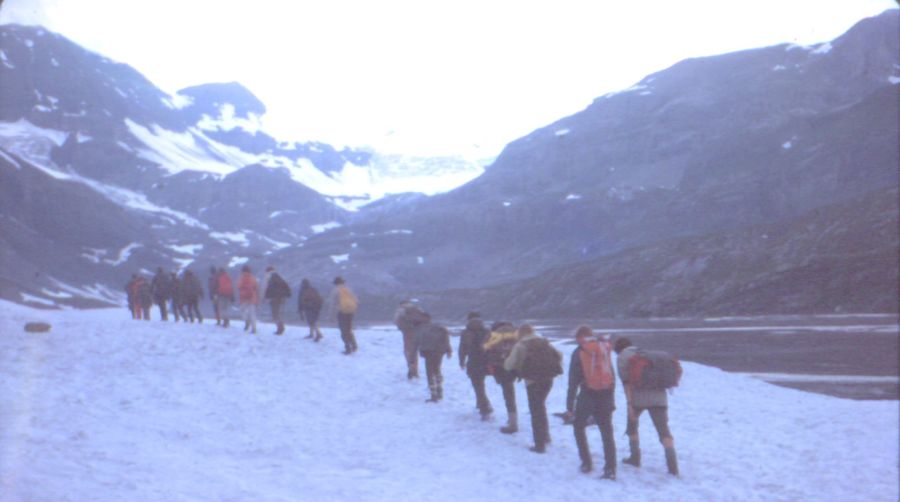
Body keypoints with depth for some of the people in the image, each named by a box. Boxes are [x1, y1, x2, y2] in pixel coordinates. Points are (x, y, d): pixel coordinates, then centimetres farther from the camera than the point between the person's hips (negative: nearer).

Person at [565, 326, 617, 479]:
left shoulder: (579, 352, -4)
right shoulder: (605, 348, 7)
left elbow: (573, 381, -5)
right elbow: (612, 376, 9)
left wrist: (569, 406, -3)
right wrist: (612, 400, 14)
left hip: (587, 395, -3)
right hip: (606, 395, 3)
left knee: (579, 426, 18)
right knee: (607, 431, 8)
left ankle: (586, 462, 15)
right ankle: (610, 469, 0)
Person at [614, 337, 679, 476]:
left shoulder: (622, 358, 8)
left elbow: (626, 382, -5)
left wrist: (629, 404, -10)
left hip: (638, 396, -4)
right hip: (658, 395, 4)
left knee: (632, 424, 23)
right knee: (664, 430, -2)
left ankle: (635, 457, 26)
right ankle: (672, 465, -15)